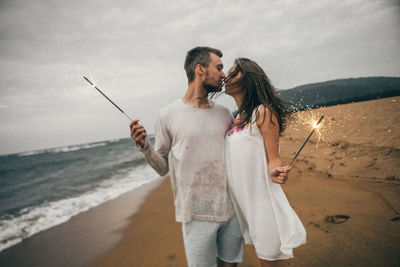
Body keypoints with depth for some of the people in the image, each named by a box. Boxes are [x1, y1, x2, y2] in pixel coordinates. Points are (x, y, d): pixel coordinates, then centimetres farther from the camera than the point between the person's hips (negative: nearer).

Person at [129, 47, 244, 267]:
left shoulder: (224, 114, 7)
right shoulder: (168, 116, -4)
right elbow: (163, 168, 0)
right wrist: (144, 147, -17)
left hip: (232, 209, 4)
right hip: (197, 215, -4)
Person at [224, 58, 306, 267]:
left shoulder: (263, 112, -12)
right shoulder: (235, 120, 10)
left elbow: (273, 158, -14)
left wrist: (275, 172, -34)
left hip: (262, 198, -7)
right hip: (241, 201, 7)